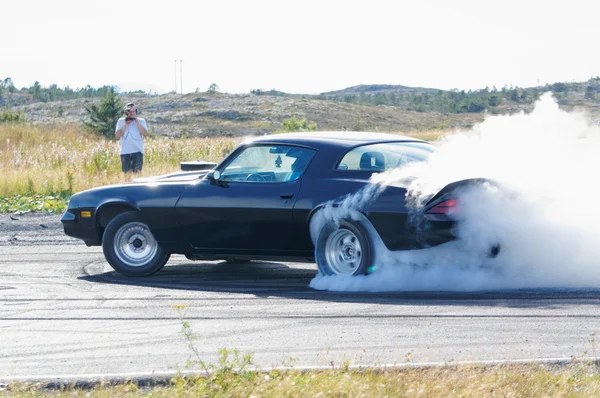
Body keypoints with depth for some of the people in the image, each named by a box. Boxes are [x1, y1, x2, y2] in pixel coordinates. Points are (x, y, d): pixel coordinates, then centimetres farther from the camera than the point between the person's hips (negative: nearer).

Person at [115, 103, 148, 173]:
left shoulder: (141, 121, 8)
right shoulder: (121, 121, 9)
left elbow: (145, 134, -7)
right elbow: (117, 136, 0)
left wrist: (137, 122, -8)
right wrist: (125, 124, -5)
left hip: (137, 151, -1)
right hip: (125, 152, 1)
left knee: (137, 172, -12)